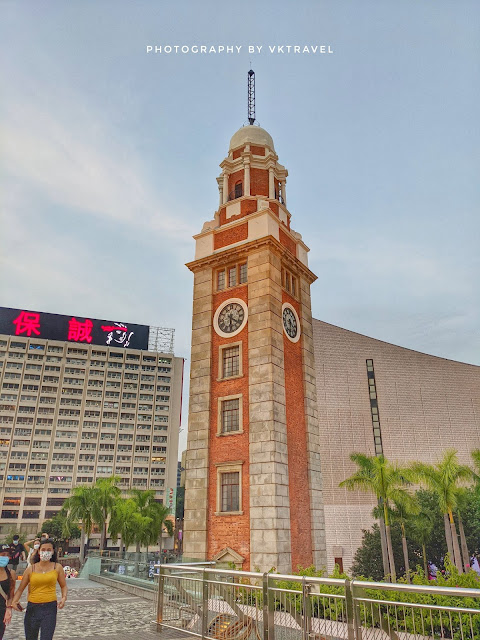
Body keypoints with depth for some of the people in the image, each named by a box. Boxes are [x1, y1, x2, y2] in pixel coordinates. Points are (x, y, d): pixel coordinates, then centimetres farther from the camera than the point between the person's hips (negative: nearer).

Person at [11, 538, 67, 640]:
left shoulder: (57, 567, 1)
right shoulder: (30, 569, 2)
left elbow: (63, 586, 9)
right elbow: (21, 589, 7)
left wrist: (64, 598, -9)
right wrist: (14, 601, -11)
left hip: (50, 608, -2)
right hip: (32, 608, 2)